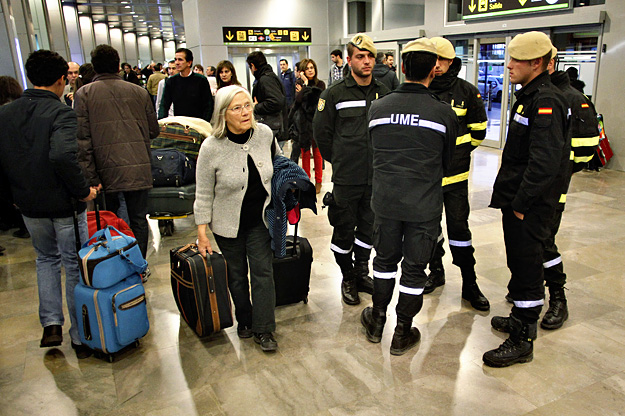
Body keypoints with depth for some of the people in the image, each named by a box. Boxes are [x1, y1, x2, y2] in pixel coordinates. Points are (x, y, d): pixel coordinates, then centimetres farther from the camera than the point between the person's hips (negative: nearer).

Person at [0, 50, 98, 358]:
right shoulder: (60, 112, -18)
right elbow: (62, 156, -34)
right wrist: (83, 190, -22)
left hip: (29, 206, 5)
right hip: (65, 205, -5)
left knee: (46, 257, 27)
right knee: (75, 266, 8)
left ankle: (51, 324, 20)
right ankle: (81, 338, 18)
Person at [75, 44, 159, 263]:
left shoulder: (84, 94, 1)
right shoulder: (139, 92, 5)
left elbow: (83, 139, -6)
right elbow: (153, 131, 11)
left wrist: (90, 177, -5)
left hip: (107, 170, -1)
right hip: (138, 167, 1)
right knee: (138, 220, 9)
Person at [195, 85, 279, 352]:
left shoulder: (265, 134, -9)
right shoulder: (211, 147, -18)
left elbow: (277, 167, 11)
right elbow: (204, 193, -10)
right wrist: (202, 231, -9)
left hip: (260, 219, 2)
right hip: (228, 223, -2)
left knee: (263, 271, 1)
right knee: (236, 274, 12)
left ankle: (263, 329, 12)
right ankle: (244, 320, 33)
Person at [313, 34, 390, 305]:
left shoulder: (383, 92, 5)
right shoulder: (335, 94, -6)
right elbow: (321, 133, 1)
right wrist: (339, 161, 6)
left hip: (375, 177, 4)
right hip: (346, 179, -3)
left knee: (368, 227, 15)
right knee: (344, 230, 6)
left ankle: (362, 272, 34)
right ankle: (348, 279, 24)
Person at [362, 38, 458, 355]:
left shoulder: (377, 108, -3)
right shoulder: (443, 113, -9)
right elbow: (447, 161, 6)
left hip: (385, 200, 3)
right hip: (424, 206, -2)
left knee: (385, 260, 20)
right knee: (414, 268, 10)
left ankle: (376, 322, 34)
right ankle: (402, 334, 24)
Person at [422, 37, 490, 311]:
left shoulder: (466, 91, -3)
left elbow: (478, 129, 10)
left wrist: (459, 151, 10)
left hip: (455, 175, -1)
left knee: (459, 227, 0)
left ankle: (470, 283, 13)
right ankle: (436, 271, 33)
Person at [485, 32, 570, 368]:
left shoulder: (546, 102, -18)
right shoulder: (529, 96, 14)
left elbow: (545, 162, -25)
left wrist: (521, 204, -21)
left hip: (531, 206, -10)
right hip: (517, 200, 10)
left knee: (527, 267, -1)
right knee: (520, 262, 20)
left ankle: (522, 342, 12)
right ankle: (521, 318, 37)